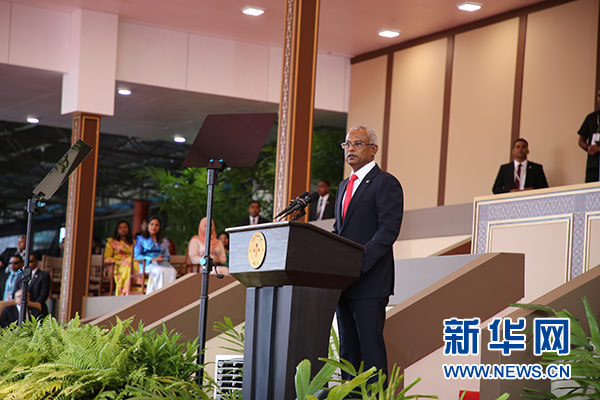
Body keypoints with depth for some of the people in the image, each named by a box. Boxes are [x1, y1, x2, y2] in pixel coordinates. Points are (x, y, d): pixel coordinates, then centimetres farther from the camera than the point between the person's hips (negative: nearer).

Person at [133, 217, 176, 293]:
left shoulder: (164, 241, 26)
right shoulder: (141, 239, 14)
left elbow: (167, 256, 21)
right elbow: (137, 256, 3)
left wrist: (163, 258, -5)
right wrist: (153, 259, -11)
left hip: (162, 264, 4)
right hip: (148, 264, -4)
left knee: (172, 271, -33)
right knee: (160, 271, -39)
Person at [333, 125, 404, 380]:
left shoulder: (385, 183, -5)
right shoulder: (345, 185, 22)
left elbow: (389, 229, -15)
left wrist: (360, 261, -24)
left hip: (369, 282, -8)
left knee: (370, 345, -10)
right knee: (348, 347, 9)